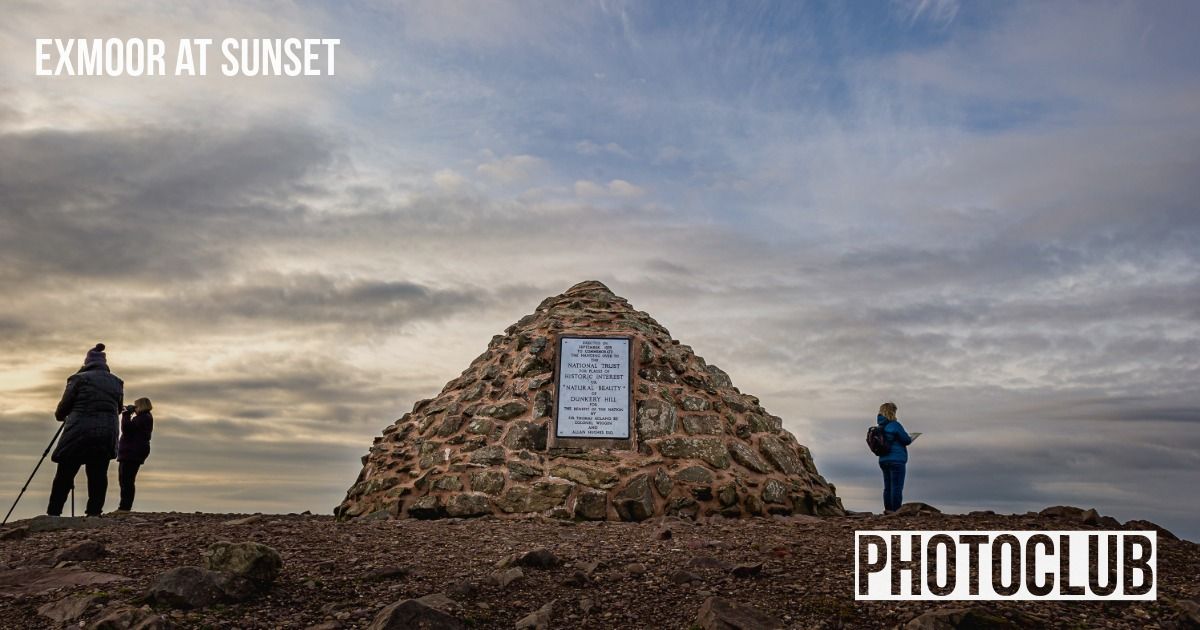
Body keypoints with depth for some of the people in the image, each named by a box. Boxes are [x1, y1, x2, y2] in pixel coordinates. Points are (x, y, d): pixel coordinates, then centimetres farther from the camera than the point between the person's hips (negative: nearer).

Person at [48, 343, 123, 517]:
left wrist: (59, 416, 27)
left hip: (79, 433, -3)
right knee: (98, 476, 5)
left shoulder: (79, 379, 1)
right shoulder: (117, 383, 11)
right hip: (107, 435, 3)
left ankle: (53, 515, 4)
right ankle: (94, 514, 0)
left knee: (64, 475, 5)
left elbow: (64, 406, 6)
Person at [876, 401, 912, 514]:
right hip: (896, 460, -8)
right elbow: (906, 440, -12)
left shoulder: (880, 427, 9)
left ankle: (888, 509, 16)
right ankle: (896, 510, -5)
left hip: (883, 460, 8)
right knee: (897, 487, -4)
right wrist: (910, 439, 11)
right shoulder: (894, 425, -14)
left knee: (888, 486, 13)